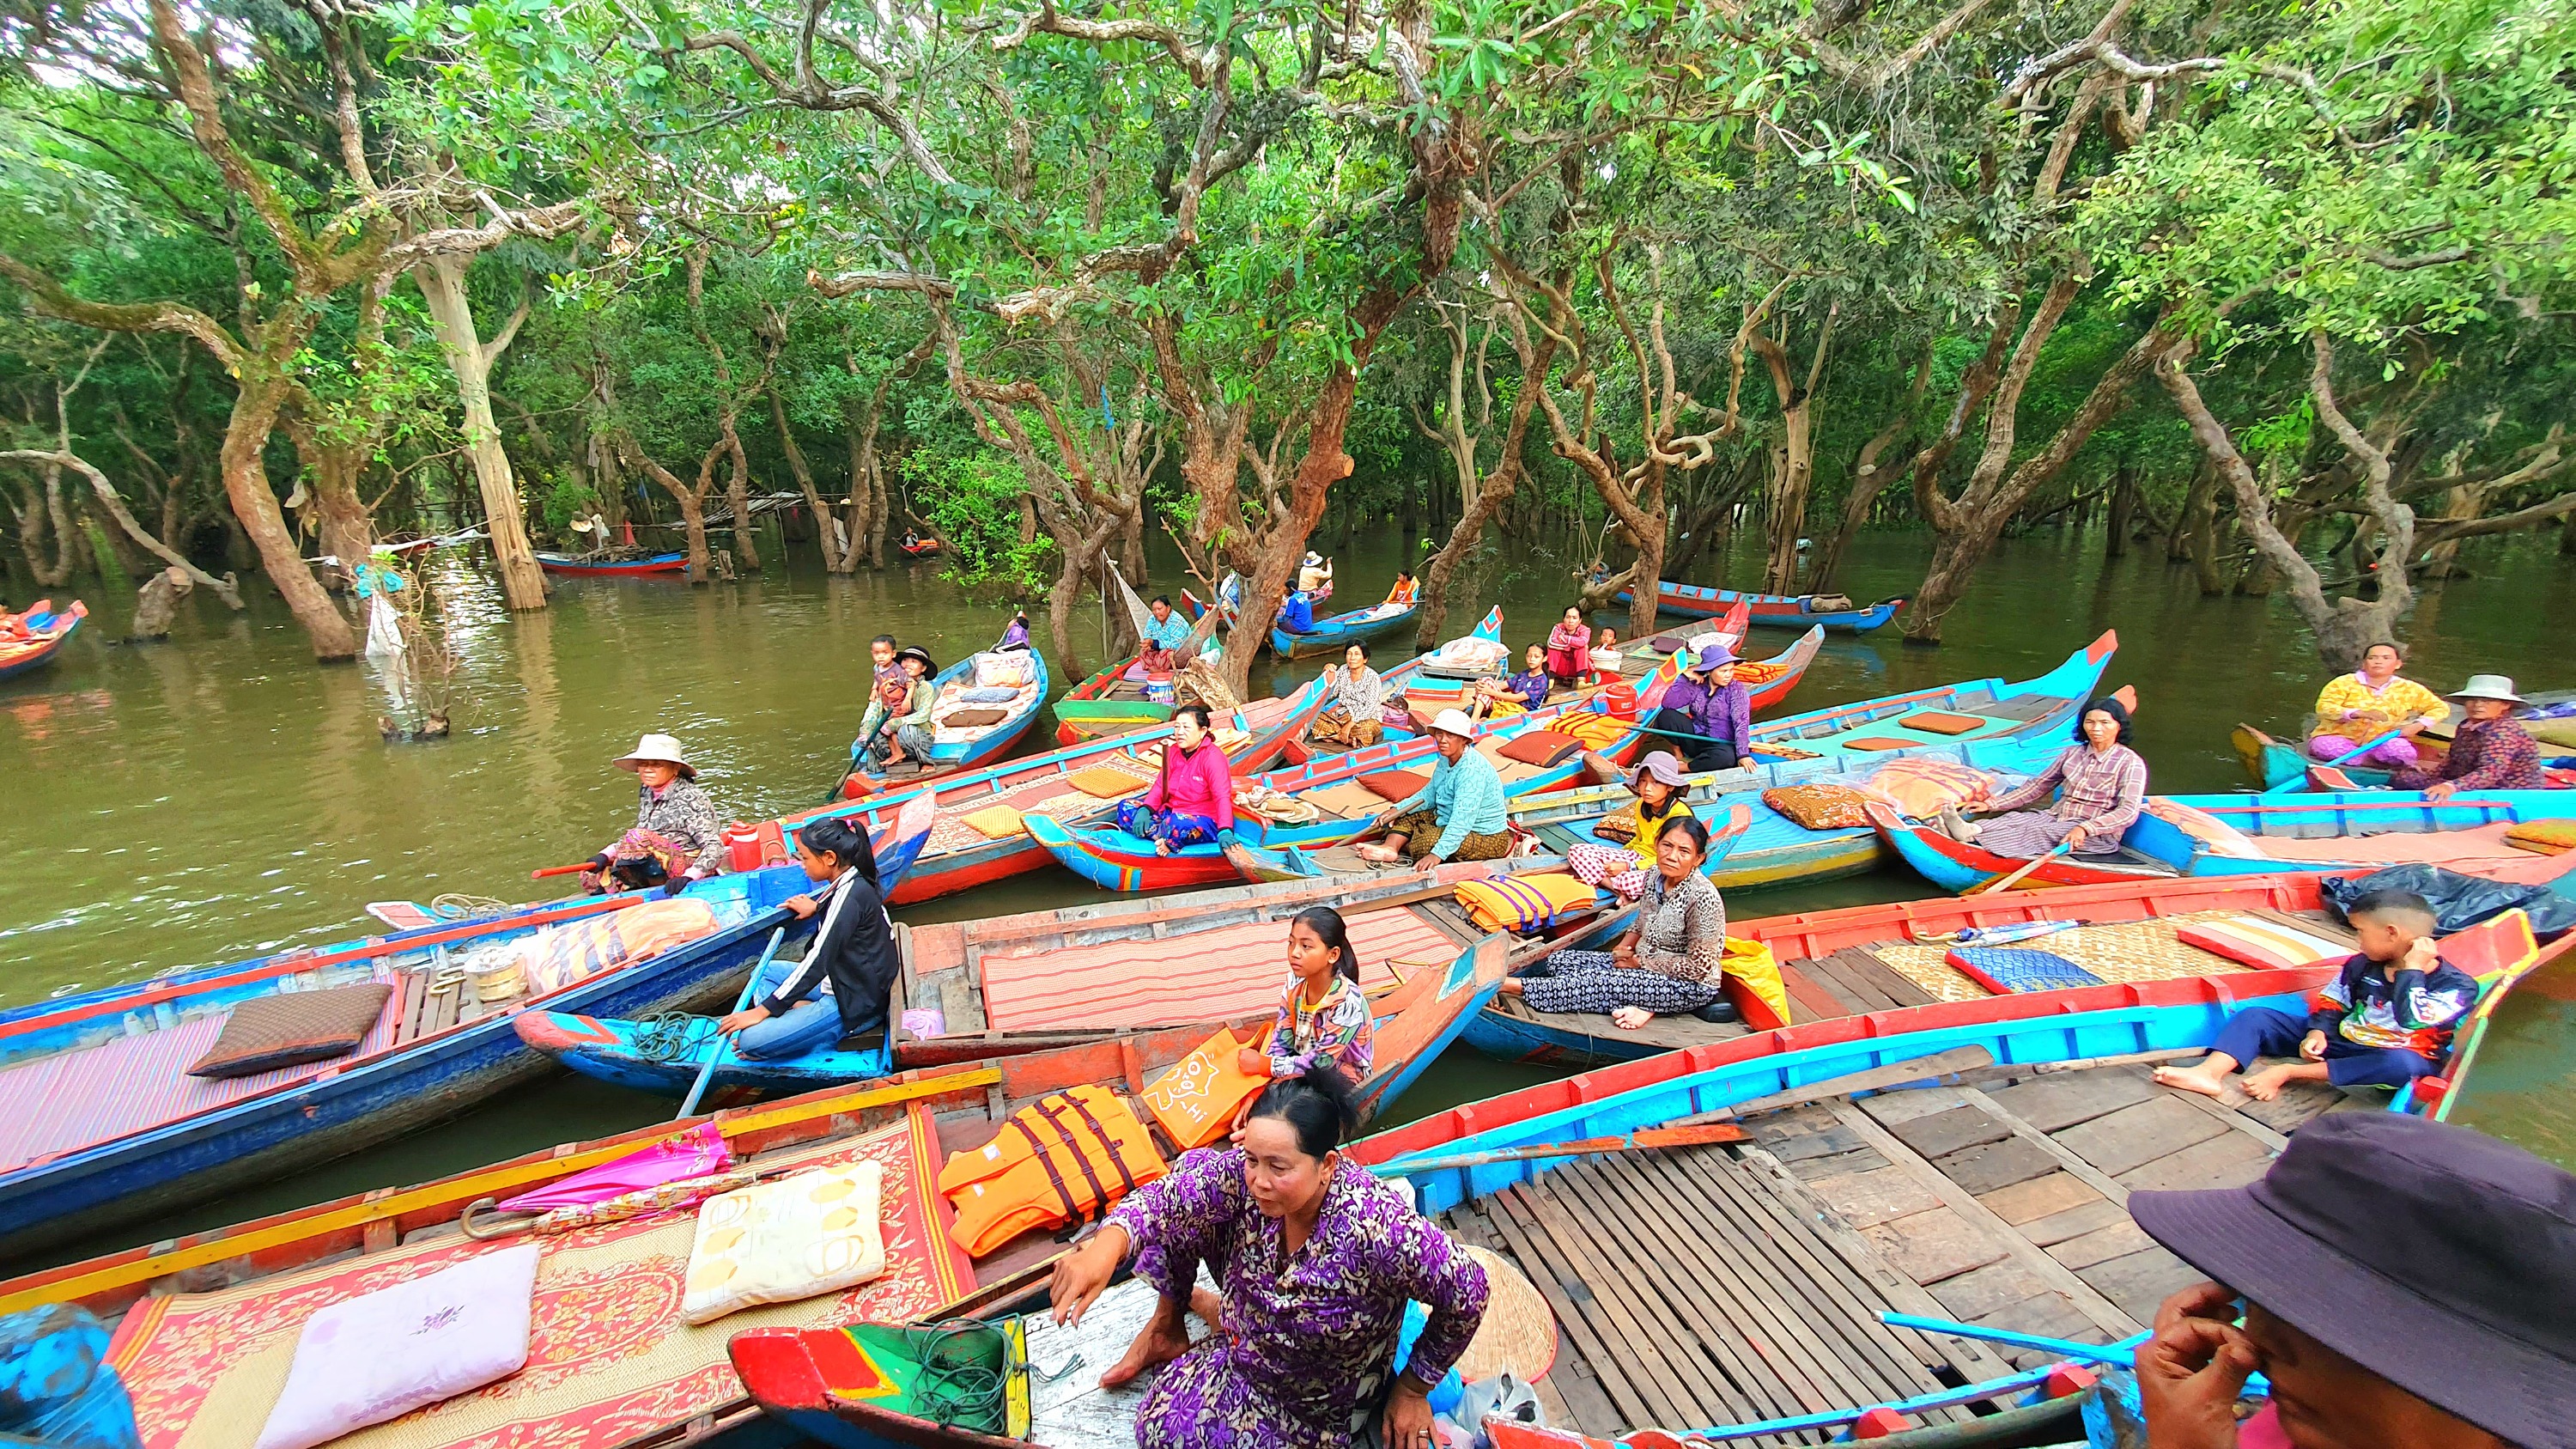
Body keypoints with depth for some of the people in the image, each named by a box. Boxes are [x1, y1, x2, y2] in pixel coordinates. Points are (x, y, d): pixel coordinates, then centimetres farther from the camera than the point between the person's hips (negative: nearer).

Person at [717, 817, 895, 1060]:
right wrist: (817, 908, 22)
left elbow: (818, 962, -22)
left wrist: (764, 1010, -18)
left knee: (750, 1040, -18)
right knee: (765, 972, 20)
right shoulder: (855, 883, 6)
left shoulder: (849, 895, -23)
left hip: (856, 1004, -10)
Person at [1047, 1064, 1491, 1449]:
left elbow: (1468, 1293, -29)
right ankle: (1167, 1327, 13)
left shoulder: (1379, 1231, -41)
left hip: (1314, 1403, -4)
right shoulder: (1246, 1175, -27)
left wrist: (1412, 1389, -14)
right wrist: (1104, 1250, -58)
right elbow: (1166, 1197, -36)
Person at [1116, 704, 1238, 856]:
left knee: (1176, 823, -42)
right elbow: (1160, 785, 5)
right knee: (1126, 807, -5)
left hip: (1203, 821, -9)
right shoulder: (1173, 751, 7)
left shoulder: (1213, 756, -17)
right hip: (1171, 811, 9)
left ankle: (1168, 840, -9)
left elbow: (1223, 797, -27)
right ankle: (1165, 836, -23)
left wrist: (1225, 832, -42)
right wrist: (1145, 810, -14)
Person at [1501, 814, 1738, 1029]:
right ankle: (1644, 1004, -16)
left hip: (1691, 985, -9)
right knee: (1558, 962, -5)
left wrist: (1640, 962, -15)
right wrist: (1625, 947, -6)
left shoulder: (1703, 898, -26)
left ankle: (1508, 985, -17)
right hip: (1643, 963, 9)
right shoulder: (1654, 876, -2)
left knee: (1595, 983, -26)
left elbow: (1698, 967, -22)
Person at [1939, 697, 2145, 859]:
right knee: (2014, 818, -26)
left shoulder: (2130, 763, -3)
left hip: (2099, 835, -6)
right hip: (2056, 817, 6)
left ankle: (1973, 836, -59)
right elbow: (2038, 787, 17)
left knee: (2037, 833, -34)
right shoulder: (2073, 753, 14)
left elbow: (2128, 812, -15)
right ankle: (1969, 830, -56)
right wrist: (1993, 804, 6)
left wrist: (2084, 829, -31)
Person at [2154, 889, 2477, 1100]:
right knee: (2255, 1016, -9)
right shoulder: (2361, 965, 7)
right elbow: (2332, 1002, 11)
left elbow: (2412, 1021, -28)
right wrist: (2317, 1032, -7)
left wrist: (2411, 970, -23)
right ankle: (2210, 1073, -37)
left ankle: (2287, 1072, -36)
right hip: (2341, 1043, 6)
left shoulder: (2456, 985, -11)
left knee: (2403, 1065, -42)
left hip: (2395, 1058, -6)